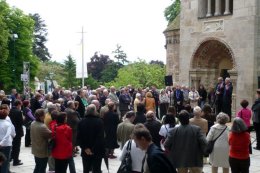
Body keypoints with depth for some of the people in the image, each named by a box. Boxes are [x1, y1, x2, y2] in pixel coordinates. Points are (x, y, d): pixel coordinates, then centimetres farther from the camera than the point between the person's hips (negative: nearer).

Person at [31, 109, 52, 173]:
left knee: (37, 167, 24)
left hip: (35, 150, 8)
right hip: (43, 152, -8)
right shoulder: (42, 127, -30)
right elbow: (51, 134, -22)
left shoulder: (33, 124, -2)